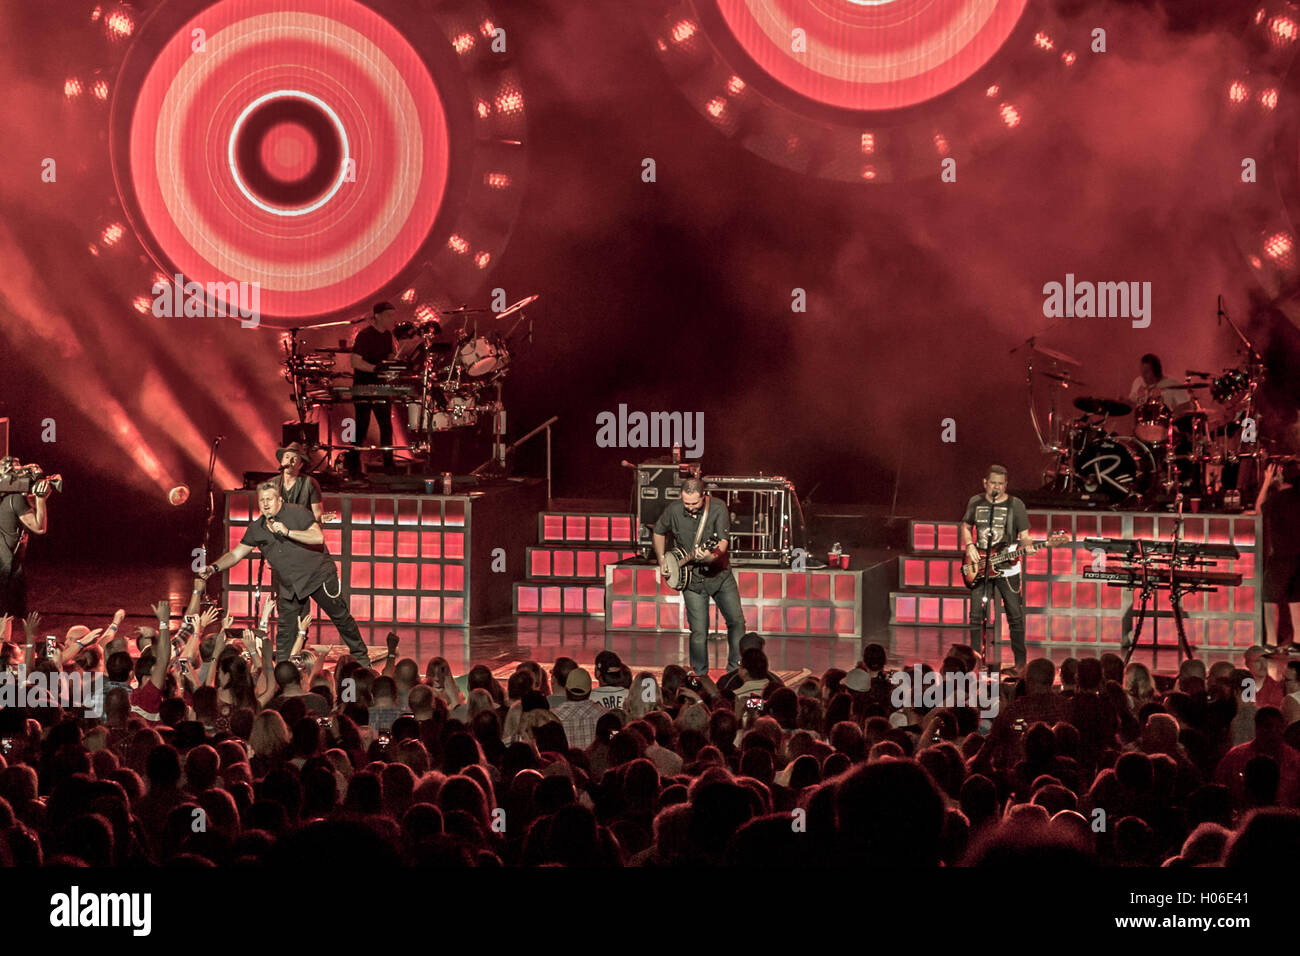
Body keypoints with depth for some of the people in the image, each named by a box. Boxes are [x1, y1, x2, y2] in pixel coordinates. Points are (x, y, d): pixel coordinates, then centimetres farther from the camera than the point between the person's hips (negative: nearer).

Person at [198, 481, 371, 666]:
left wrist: (287, 532, -26)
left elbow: (319, 537, -20)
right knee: (285, 632, 2)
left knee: (341, 616, 3)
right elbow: (235, 554, 7)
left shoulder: (297, 513, -11)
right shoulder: (256, 529, 3)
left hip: (319, 575, -4)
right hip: (290, 586, 4)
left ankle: (360, 657, 16)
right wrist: (214, 568, -9)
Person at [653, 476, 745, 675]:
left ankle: (735, 669, 14)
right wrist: (662, 561, 9)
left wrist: (711, 557, -42)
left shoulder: (717, 508, -15)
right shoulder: (674, 510, -8)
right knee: (699, 632, -3)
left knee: (736, 621, -1)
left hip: (720, 575, 0)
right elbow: (659, 532, 13)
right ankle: (700, 674, 14)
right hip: (692, 580, 0)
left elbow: (724, 542, -23)